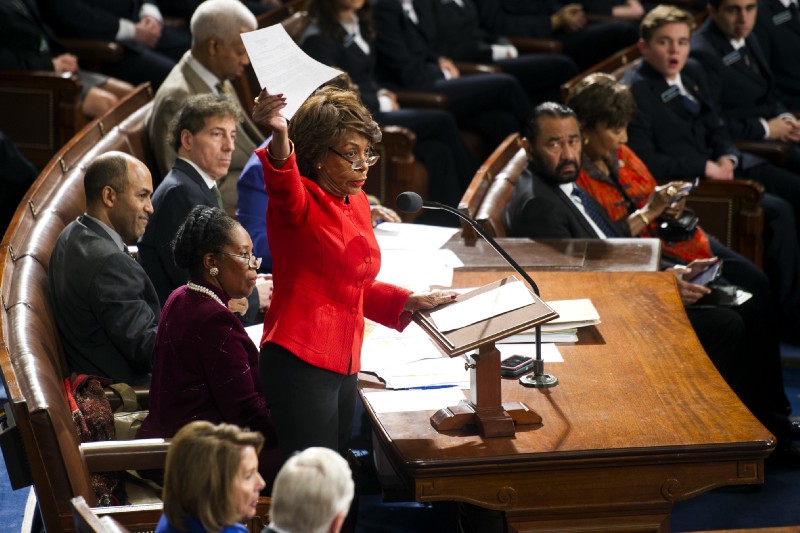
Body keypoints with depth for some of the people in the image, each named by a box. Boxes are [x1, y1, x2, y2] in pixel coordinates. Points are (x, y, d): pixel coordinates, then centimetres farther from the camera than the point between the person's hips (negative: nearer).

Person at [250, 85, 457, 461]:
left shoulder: (357, 204, 15)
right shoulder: (299, 201, -8)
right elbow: (283, 187, -35)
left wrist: (410, 302, 18)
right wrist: (279, 137, -54)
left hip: (344, 365, 8)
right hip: (300, 362, -8)